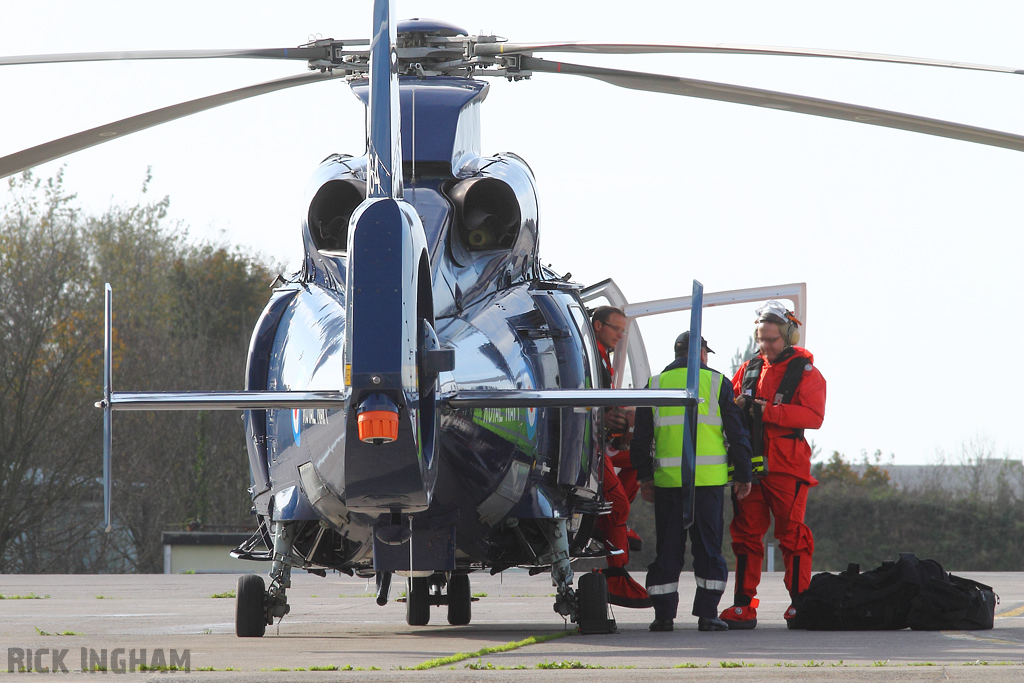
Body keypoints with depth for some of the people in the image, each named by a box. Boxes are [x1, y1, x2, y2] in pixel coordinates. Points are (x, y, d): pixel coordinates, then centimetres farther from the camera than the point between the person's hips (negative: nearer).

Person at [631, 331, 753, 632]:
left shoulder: (655, 385, 10)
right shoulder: (718, 383, 4)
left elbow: (641, 437, 12)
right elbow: (737, 434, 4)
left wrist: (645, 477, 18)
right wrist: (743, 476, 10)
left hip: (667, 479, 2)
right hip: (709, 479, -2)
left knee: (668, 547, 6)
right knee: (708, 546, 3)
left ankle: (664, 615, 3)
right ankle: (707, 614, -1)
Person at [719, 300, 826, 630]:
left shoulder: (805, 373, -1)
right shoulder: (749, 369, 15)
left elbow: (813, 416, -14)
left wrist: (767, 411, -20)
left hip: (786, 466, -5)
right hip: (749, 463, 5)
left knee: (792, 534, -3)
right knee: (746, 533, 3)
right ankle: (744, 607, 5)